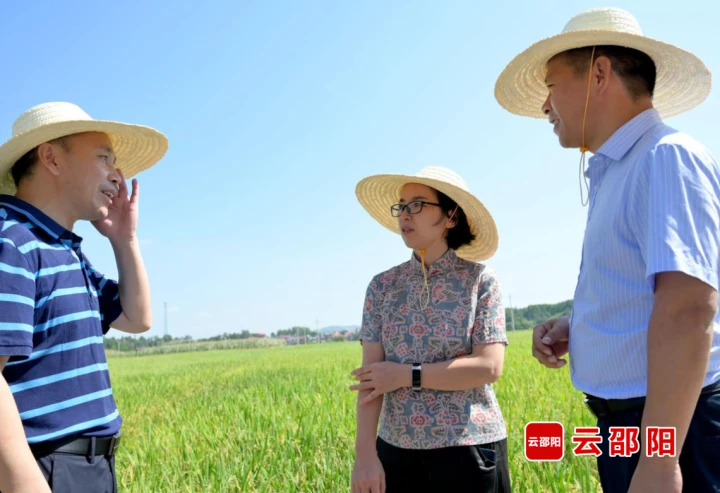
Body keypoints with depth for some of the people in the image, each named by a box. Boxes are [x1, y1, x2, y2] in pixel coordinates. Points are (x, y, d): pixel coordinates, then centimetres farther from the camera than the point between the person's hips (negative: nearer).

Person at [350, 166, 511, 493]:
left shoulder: (481, 280, -5)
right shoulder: (383, 286, 2)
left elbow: (489, 367, -13)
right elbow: (371, 374, -4)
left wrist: (407, 375, -14)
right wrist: (365, 454, -12)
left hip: (468, 450, -2)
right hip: (397, 449, 3)